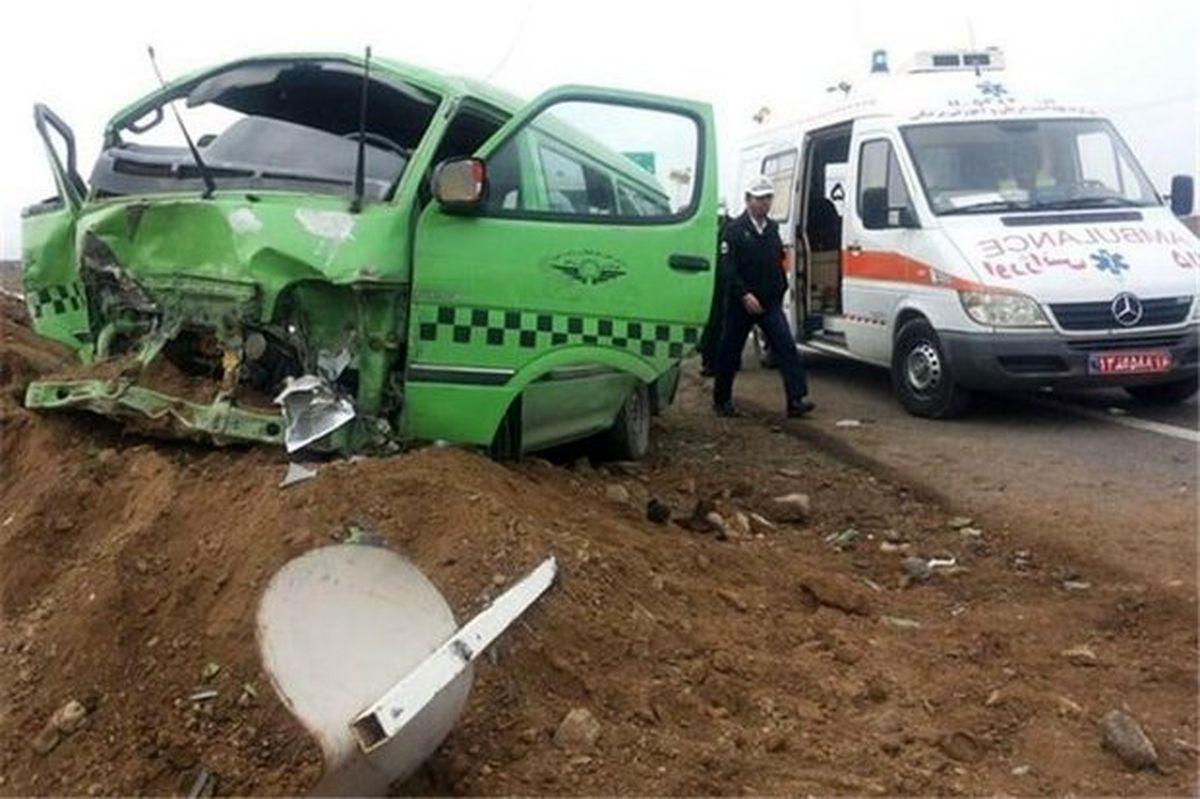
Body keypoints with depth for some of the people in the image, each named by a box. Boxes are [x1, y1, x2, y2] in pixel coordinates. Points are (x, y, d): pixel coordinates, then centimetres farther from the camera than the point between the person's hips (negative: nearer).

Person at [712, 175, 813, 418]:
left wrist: (781, 289, 12)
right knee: (729, 352, 6)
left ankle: (796, 399, -13)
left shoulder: (773, 228, 12)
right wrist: (745, 295, -23)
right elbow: (727, 267, -15)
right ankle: (721, 400, 21)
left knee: (786, 347, -9)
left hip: (770, 303, 5)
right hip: (741, 303, -4)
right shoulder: (734, 229, -8)